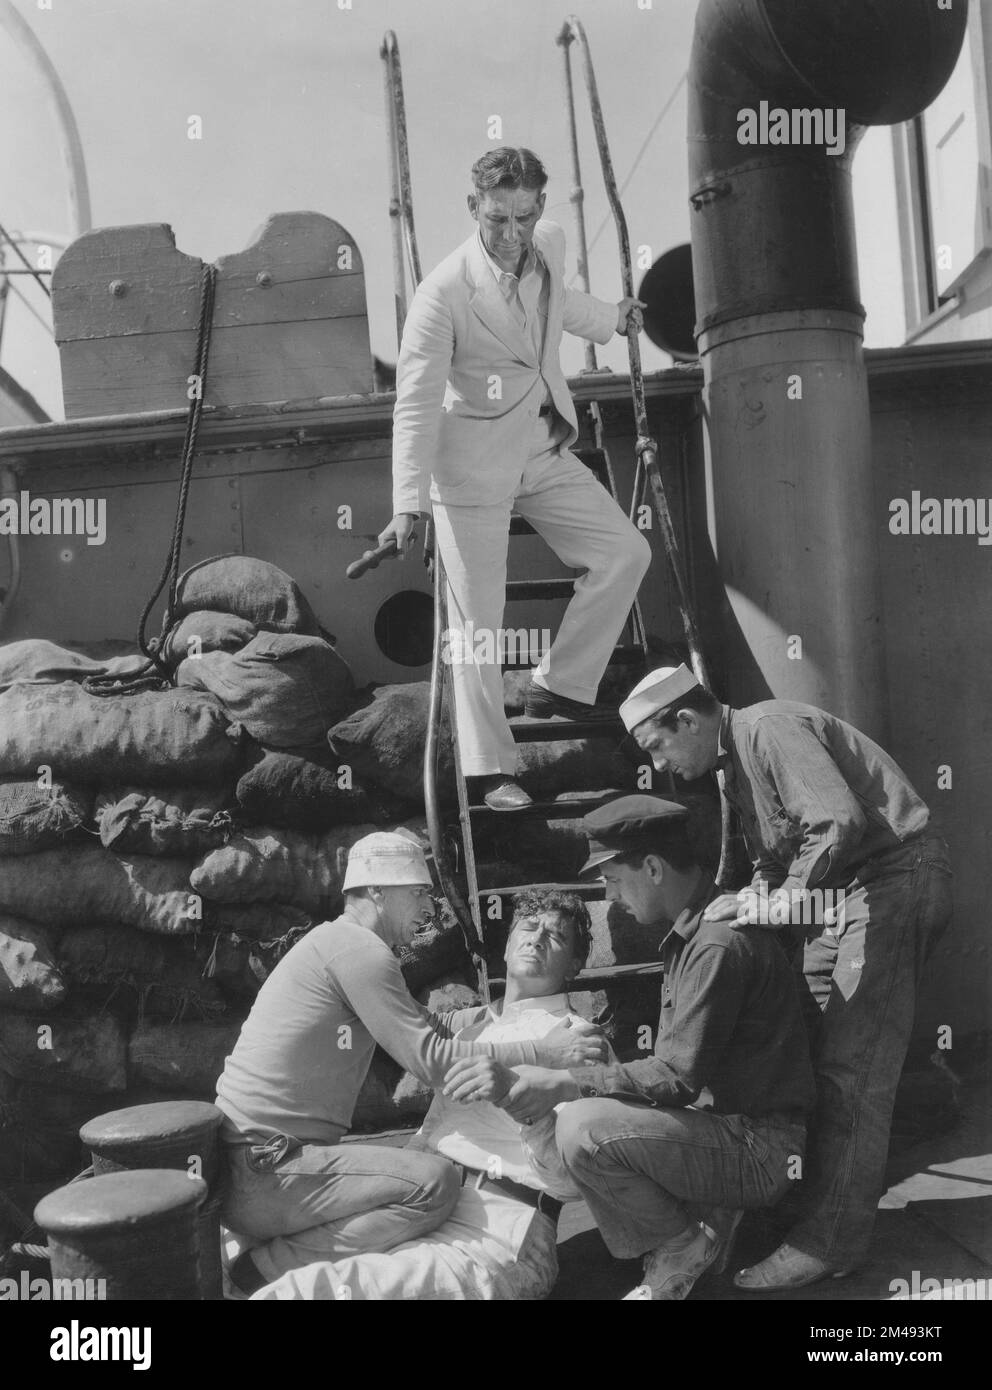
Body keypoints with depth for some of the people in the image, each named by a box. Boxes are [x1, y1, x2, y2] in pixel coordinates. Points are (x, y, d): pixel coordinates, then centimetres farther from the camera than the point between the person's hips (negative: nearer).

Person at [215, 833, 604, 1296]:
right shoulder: (356, 946, -13)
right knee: (434, 1183, -19)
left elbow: (428, 1031, 19)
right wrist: (544, 1052, -11)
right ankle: (263, 1267, -12)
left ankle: (257, 1247, 10)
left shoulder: (334, 942, 19)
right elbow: (433, 1061, -17)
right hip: (262, 1174, -11)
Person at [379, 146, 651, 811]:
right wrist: (408, 505, -26)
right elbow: (416, 403, -20)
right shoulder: (443, 294, -20)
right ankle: (490, 769, 8)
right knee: (478, 623, -3)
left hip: (544, 455, 7)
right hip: (473, 467, -7)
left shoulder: (550, 244, -1)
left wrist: (611, 318, 43)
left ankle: (560, 686, 16)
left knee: (627, 552, 4)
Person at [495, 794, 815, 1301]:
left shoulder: (719, 944, -22)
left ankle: (683, 1245, -3)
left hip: (760, 1147, -10)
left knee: (582, 1129, -25)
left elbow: (680, 1076, -23)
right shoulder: (688, 931, 11)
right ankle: (703, 1218, 8)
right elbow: (678, 1066, 13)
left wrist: (565, 1084, -19)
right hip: (723, 1121, 10)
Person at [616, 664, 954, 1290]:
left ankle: (830, 1241, -4)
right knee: (807, 1045, 9)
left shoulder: (768, 729, -16)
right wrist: (751, 902, 1)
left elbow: (840, 822, -26)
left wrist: (780, 903, -19)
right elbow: (777, 856, 18)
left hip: (895, 875, -10)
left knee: (850, 1068, -9)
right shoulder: (736, 759, 15)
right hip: (845, 889, 10)